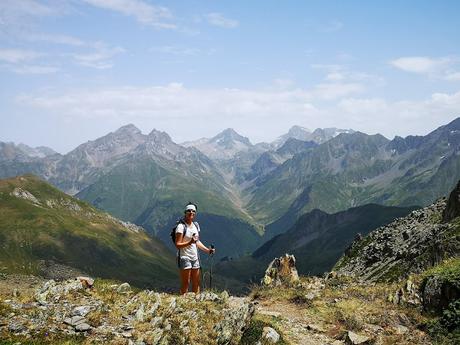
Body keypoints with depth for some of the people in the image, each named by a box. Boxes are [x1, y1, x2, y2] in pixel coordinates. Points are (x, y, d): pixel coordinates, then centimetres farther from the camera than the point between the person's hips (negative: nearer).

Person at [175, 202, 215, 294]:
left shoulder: (196, 225, 11)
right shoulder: (181, 226, -12)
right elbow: (178, 245, -15)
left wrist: (207, 250, 7)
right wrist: (190, 242, -29)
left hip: (195, 258, 7)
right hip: (185, 258, -7)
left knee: (196, 283, 9)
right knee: (186, 283, -6)